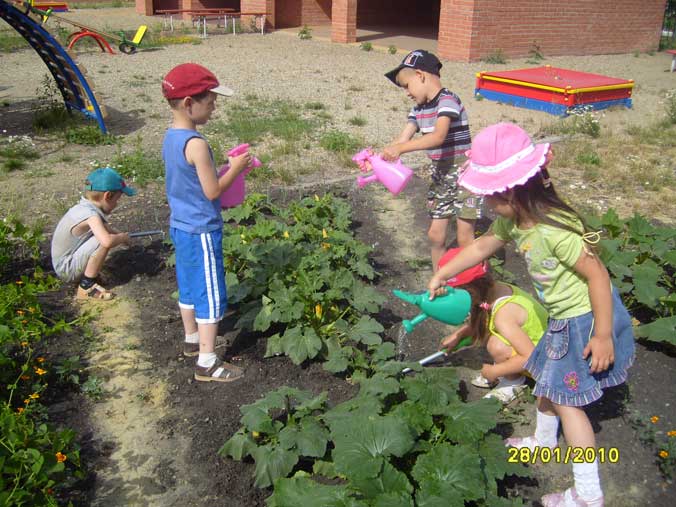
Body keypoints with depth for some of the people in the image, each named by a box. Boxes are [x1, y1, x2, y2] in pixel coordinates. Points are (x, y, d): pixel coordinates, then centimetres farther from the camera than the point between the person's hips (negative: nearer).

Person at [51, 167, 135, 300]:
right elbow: (107, 241, -41)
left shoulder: (84, 207, 1)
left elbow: (104, 225, 21)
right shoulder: (91, 215, -26)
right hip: (67, 270, -9)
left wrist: (119, 234, 6)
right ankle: (86, 287, -15)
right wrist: (122, 237, -20)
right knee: (103, 241, -26)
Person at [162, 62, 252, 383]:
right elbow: (212, 191, -21)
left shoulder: (170, 137, 4)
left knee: (188, 287, 23)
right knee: (210, 295, 1)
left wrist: (228, 169, 9)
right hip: (201, 232, -9)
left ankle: (192, 340, 40)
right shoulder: (196, 143, -24)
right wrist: (235, 168, -8)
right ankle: (207, 363, 10)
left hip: (180, 226, 9)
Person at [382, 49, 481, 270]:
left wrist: (400, 148, -42)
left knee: (464, 237, -2)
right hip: (440, 177, 7)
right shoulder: (419, 109, 5)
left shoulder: (448, 101, -20)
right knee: (435, 234, 8)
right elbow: (402, 139, 1)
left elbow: (439, 136, -35)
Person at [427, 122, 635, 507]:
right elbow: (482, 246, 10)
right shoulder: (513, 220, -6)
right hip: (562, 318, 9)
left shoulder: (554, 230, -34)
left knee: (565, 399, 1)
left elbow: (598, 275, -29)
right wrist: (442, 275, 16)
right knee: (547, 379, 25)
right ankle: (544, 442, 52)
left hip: (585, 320, -9)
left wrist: (602, 335, -24)